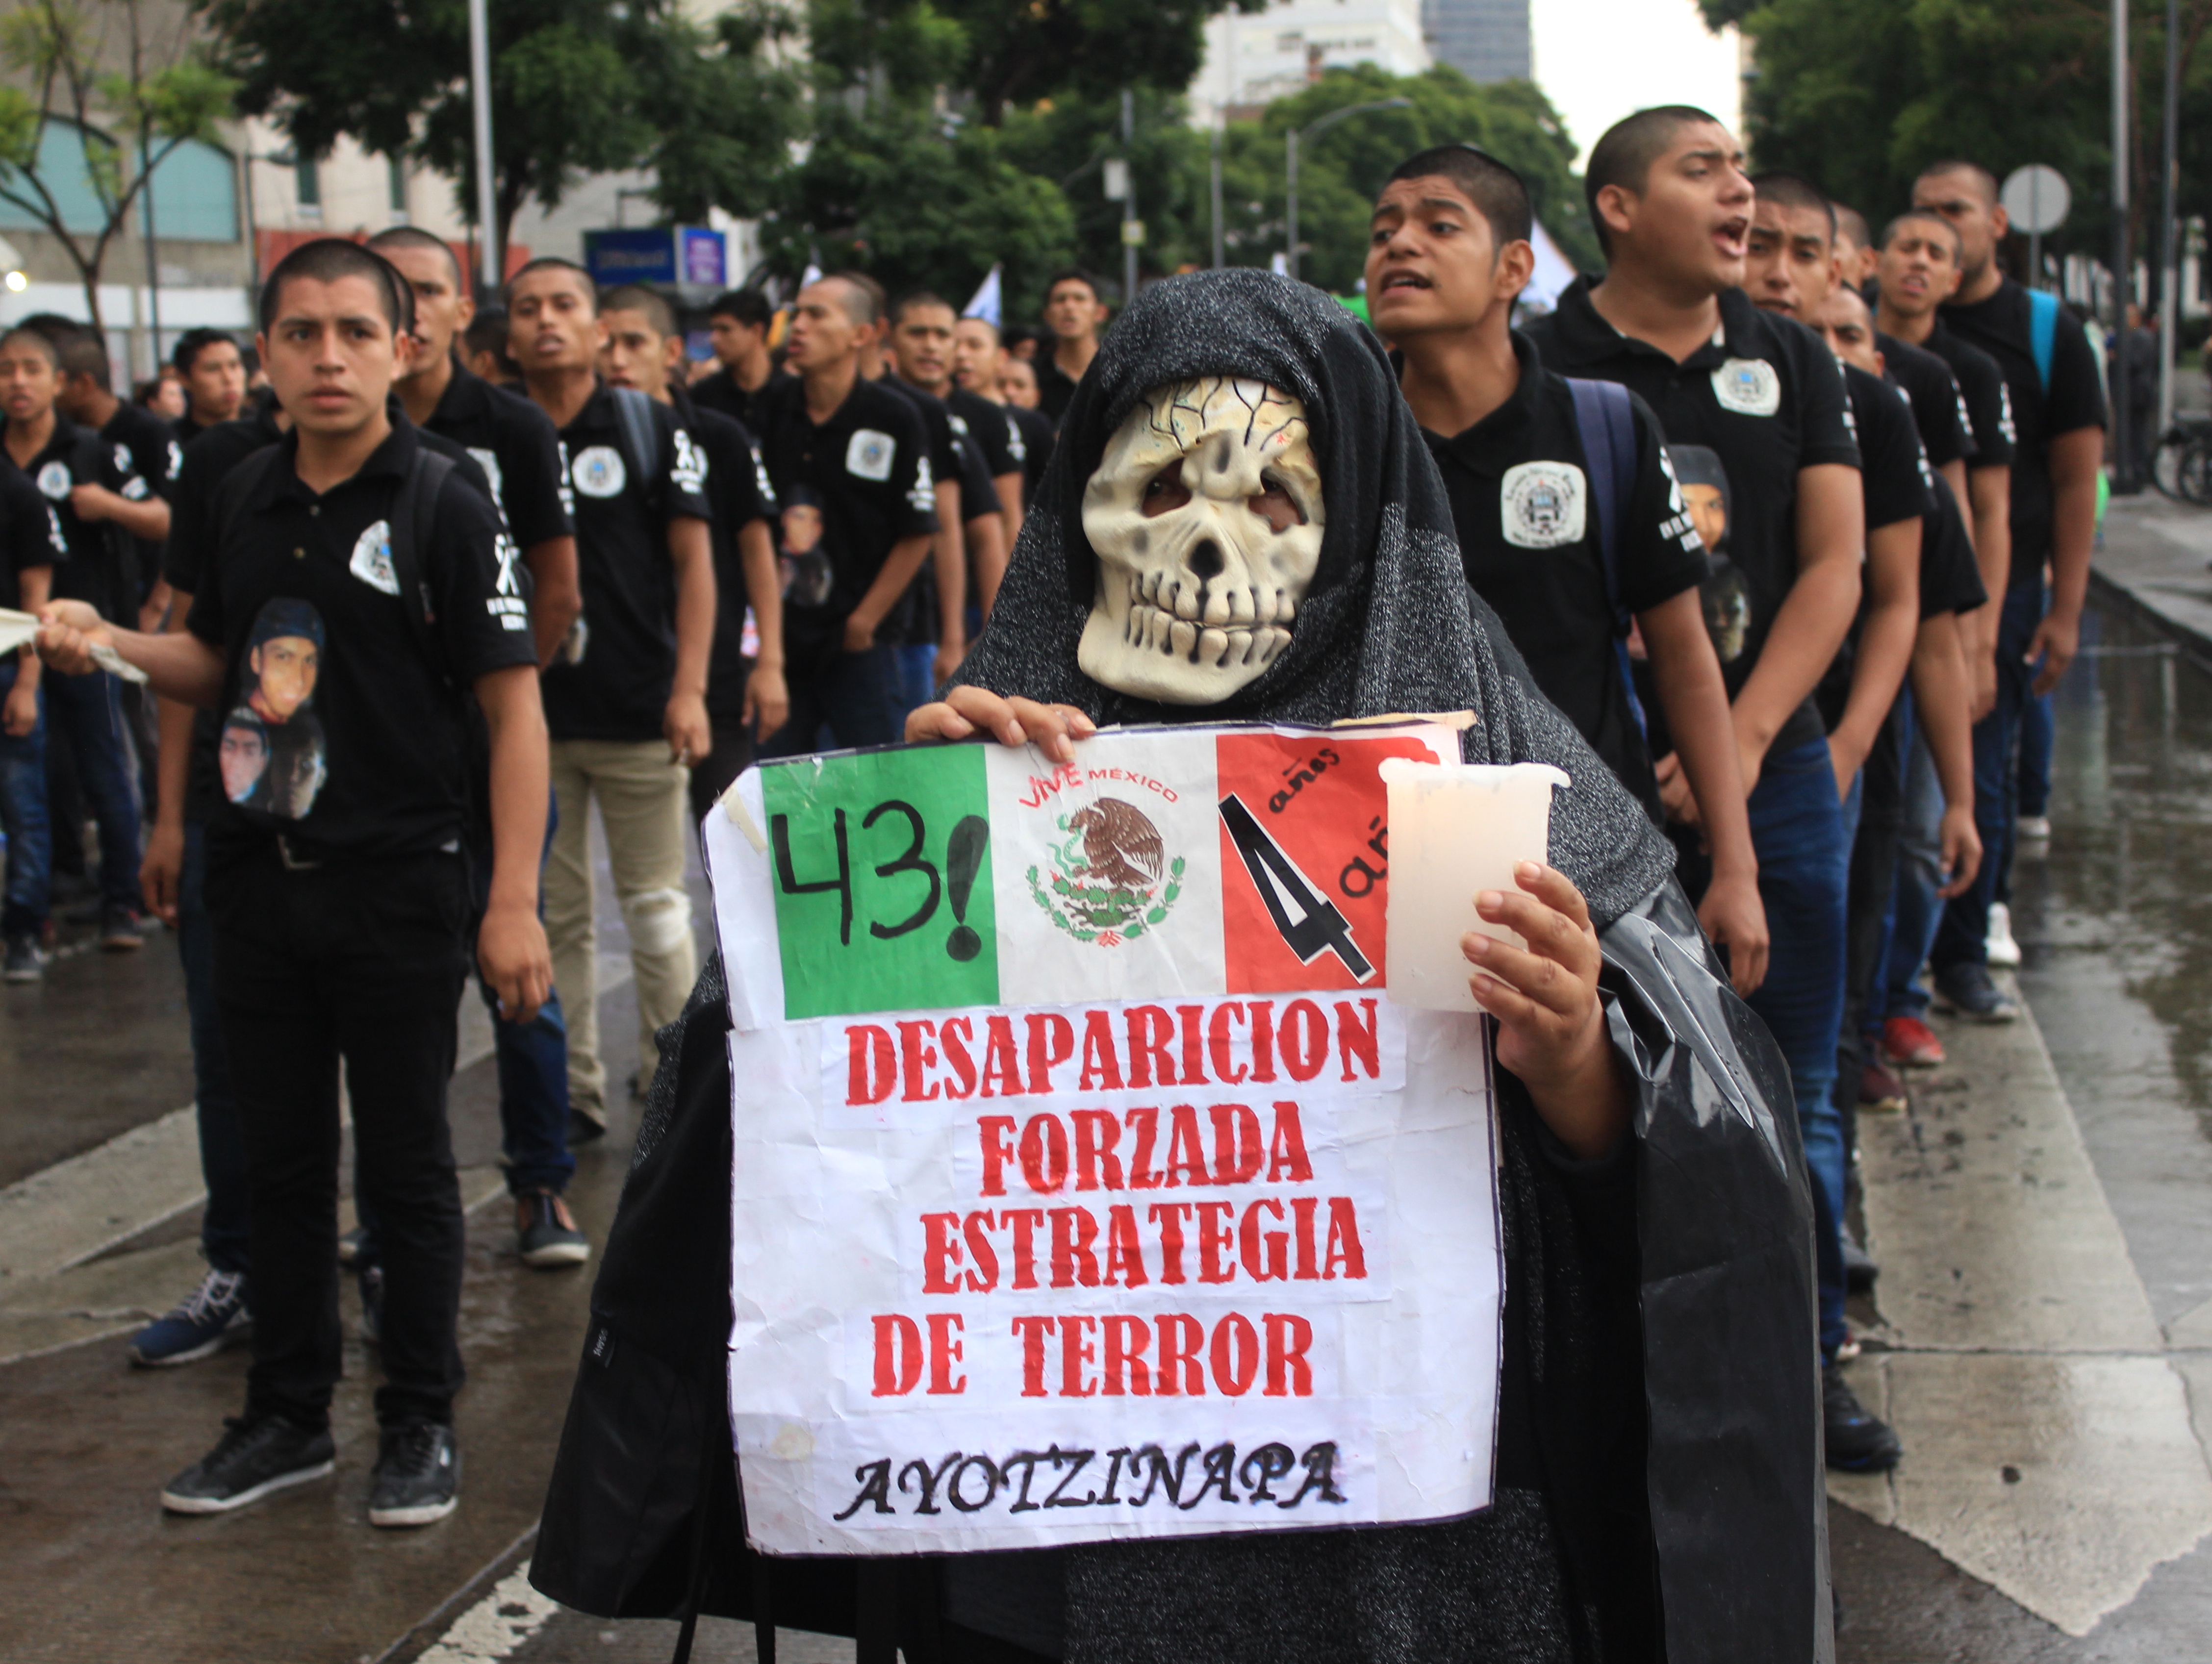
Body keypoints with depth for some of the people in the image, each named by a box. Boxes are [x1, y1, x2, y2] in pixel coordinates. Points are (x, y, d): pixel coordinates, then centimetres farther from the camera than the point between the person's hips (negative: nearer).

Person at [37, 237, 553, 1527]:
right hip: (262, 881, 5)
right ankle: (288, 1417, 27)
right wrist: (109, 642, -1)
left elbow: (515, 705, -11)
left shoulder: (445, 508, -10)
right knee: (283, 1160, 14)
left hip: (397, 888, -5)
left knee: (407, 1164, 5)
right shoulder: (248, 501, 7)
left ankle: (422, 1424, 19)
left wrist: (515, 901, -18)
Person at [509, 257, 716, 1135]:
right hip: (530, 715, 2)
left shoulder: (651, 428, 2)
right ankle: (572, 1091, 16)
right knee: (553, 913, 7)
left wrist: (689, 688, -10)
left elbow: (694, 560, 0)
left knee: (655, 909, 3)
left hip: (638, 714, -2)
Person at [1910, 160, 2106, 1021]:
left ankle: (1963, 956, 16)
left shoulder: (2045, 331, 4)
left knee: (1978, 779, 3)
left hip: (2002, 592, 0)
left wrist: (2065, 609, -4)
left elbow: (2076, 477, 3)